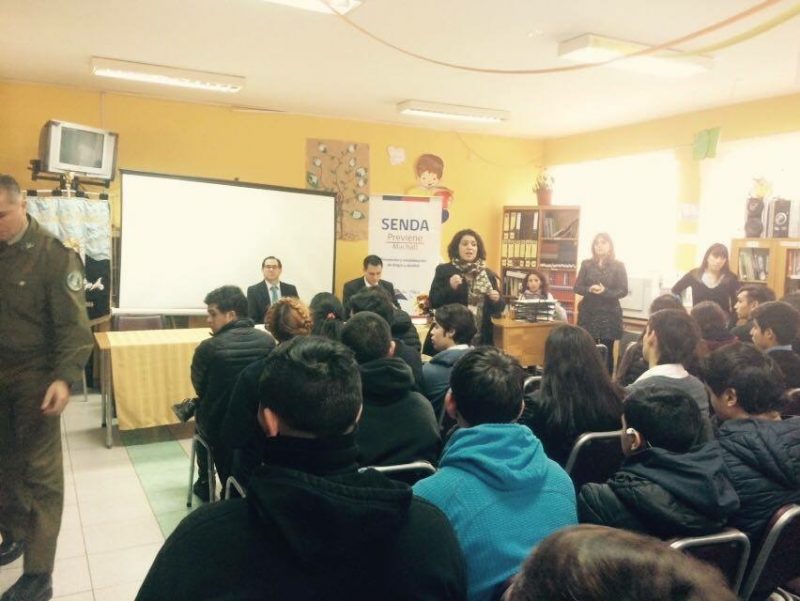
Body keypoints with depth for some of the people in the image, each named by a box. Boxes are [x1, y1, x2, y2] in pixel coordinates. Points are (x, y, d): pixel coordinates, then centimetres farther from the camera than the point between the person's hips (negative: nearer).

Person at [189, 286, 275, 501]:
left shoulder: (208, 347, -20)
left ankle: (204, 483, 44)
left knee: (202, 416, 32)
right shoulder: (268, 341, -10)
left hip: (220, 425, -3)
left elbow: (200, 389, -4)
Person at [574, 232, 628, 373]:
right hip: (588, 313, 2)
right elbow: (577, 287, 5)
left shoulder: (618, 266, 1)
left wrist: (605, 292, -20)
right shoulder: (586, 264, 7)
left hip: (609, 314, -1)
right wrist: (589, 289, -16)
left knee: (607, 352, 1)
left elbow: (623, 291, -3)